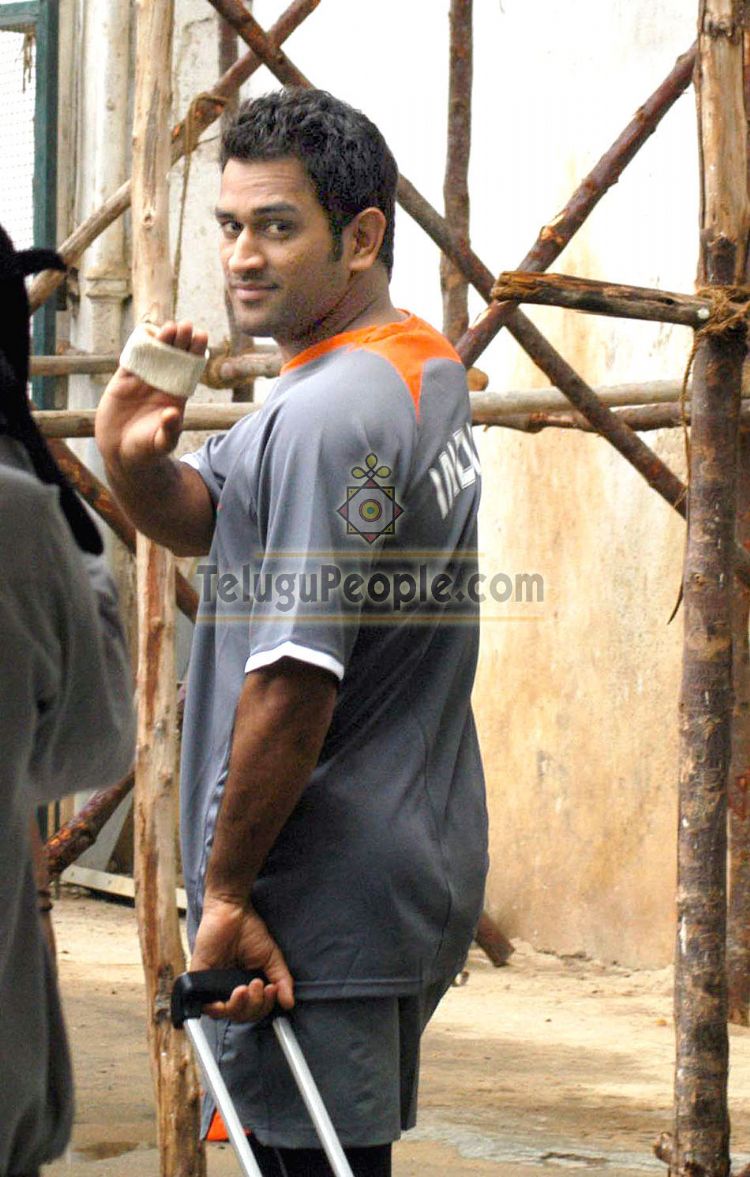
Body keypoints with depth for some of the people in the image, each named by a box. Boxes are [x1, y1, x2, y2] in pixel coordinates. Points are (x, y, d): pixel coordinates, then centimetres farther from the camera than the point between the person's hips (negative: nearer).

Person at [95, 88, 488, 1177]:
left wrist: (225, 892, -16)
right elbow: (204, 519, 16)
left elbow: (293, 681, -23)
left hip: (320, 907, -10)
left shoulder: (330, 414, -18)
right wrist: (135, 459, -6)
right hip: (418, 873, 10)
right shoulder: (428, 371, 14)